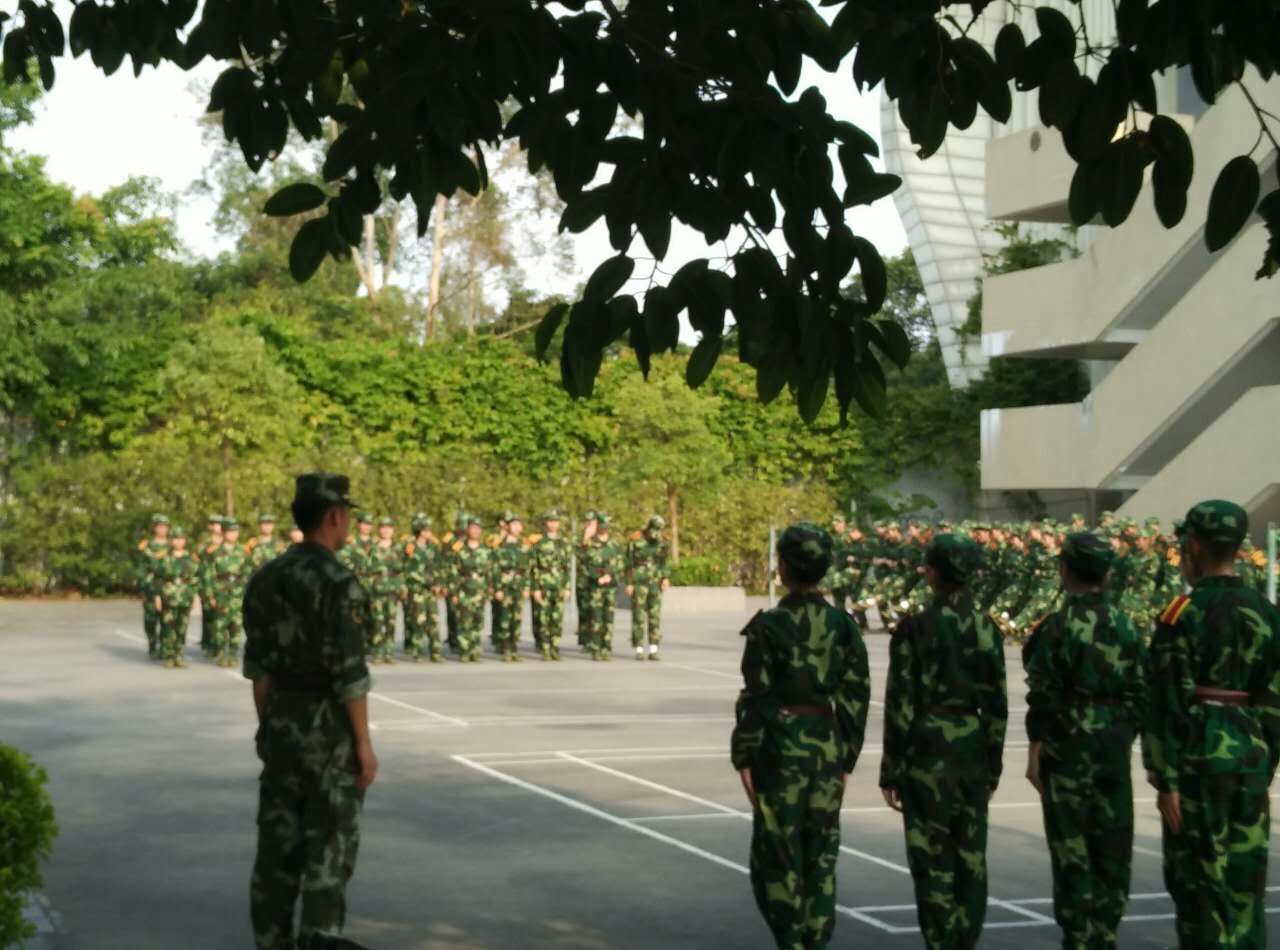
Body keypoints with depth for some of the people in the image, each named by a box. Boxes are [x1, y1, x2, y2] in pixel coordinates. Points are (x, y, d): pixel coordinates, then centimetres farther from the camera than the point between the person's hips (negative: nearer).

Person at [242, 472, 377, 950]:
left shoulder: (267, 577, 5)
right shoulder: (338, 583, -19)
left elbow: (258, 662, 10)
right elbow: (349, 673, -21)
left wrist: (265, 723, 19)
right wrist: (364, 744, -15)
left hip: (282, 724, 7)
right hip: (329, 730, -7)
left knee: (280, 836, 11)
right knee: (330, 836, 1)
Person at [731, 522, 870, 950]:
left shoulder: (768, 626, -12)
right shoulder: (843, 624, 2)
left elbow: (755, 699, -12)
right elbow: (855, 697, 4)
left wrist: (743, 760, -5)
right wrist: (847, 760, 12)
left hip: (780, 749, -4)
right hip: (826, 749, 4)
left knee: (778, 855, 3)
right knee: (820, 857, 9)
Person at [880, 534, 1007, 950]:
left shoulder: (914, 628, -11)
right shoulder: (987, 628, 2)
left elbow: (900, 705, -11)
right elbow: (996, 705, 6)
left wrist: (891, 772, -4)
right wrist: (993, 767, 15)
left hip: (927, 752, -5)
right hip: (973, 751, 5)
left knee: (933, 861, 0)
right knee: (971, 860, 11)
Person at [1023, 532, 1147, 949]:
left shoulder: (1059, 625, -10)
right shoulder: (1125, 625, 5)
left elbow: (1044, 694, -12)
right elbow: (1140, 692, 6)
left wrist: (1035, 749, -6)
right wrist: (1126, 739, 15)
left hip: (1068, 745, -5)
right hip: (1114, 745, 5)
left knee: (1071, 847, 0)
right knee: (1111, 846, 11)